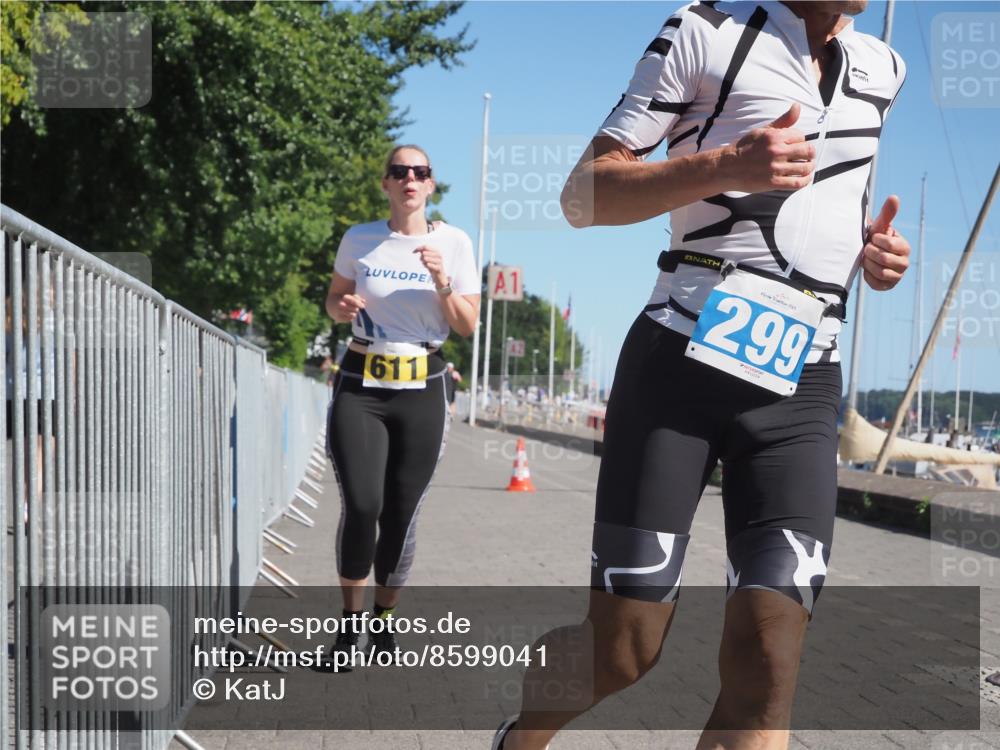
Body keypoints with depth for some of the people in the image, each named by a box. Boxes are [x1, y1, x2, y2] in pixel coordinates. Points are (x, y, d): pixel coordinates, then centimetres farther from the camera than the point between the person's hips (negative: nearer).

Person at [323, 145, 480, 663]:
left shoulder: (453, 242, 1)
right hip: (360, 387, 0)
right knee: (361, 506, -13)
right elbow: (334, 300, 15)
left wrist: (442, 283, -16)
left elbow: (468, 326, 0)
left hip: (422, 391, 0)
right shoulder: (359, 239, 3)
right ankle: (350, 620, 7)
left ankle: (384, 623, 22)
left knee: (401, 515, 3)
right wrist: (343, 307, -8)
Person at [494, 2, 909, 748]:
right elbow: (582, 196, -3)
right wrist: (725, 164, -18)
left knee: (768, 656, -11)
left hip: (803, 386, 4)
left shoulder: (882, 69, 18)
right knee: (622, 649, -2)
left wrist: (874, 252, 11)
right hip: (681, 364, -4)